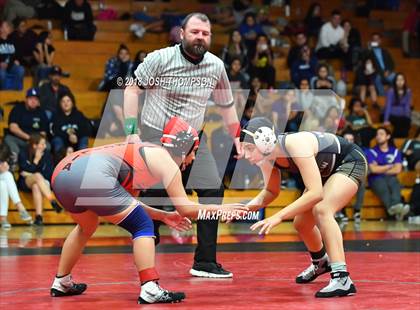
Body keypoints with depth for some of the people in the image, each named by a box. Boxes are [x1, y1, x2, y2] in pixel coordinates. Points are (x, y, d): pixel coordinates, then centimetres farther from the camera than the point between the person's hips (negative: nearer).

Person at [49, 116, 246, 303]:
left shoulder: (144, 151, 32)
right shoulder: (167, 162, 10)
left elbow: (125, 202, 36)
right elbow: (185, 208, 8)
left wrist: (163, 216, 38)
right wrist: (219, 209, 20)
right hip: (91, 176, -9)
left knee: (87, 227, 34)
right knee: (143, 227, 4)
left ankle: (61, 283, 42)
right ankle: (150, 290, -6)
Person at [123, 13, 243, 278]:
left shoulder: (216, 66, 3)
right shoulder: (161, 58, -10)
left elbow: (226, 104, 16)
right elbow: (132, 88, -6)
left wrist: (237, 139, 16)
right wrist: (131, 129, -13)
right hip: (157, 136, -5)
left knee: (214, 190, -5)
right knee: (154, 198, -9)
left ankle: (205, 262, 2)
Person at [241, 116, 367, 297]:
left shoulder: (296, 145, -39)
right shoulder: (266, 157, -15)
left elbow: (316, 193, -44)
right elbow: (271, 191, 3)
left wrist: (278, 216, -47)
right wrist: (254, 204, -19)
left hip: (351, 162, -9)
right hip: (326, 171, 9)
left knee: (321, 210, -31)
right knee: (301, 223, 14)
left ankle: (342, 279, -35)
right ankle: (320, 263, 46)